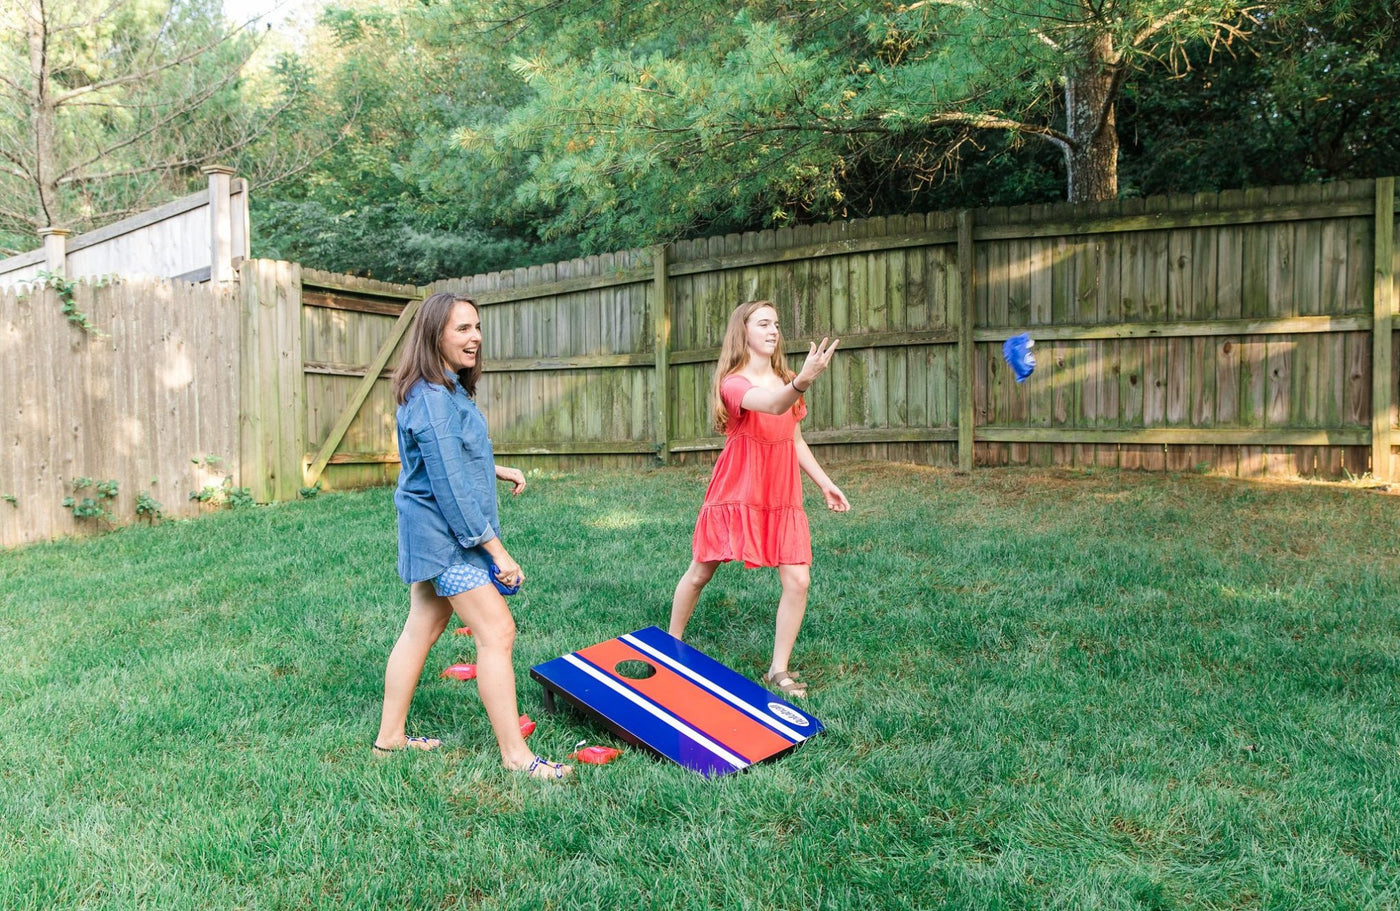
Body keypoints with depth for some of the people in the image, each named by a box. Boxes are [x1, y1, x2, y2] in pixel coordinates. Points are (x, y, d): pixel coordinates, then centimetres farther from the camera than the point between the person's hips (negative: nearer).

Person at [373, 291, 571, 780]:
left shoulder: (446, 389, 10)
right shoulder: (433, 398, -22)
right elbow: (450, 485, -24)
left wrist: (496, 470, 12)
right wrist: (496, 549, -21)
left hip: (431, 533, 10)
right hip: (446, 534, -10)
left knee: (422, 628, 16)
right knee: (496, 633, -7)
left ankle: (390, 735, 28)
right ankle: (515, 754, 0)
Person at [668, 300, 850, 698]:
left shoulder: (787, 381, 7)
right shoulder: (733, 383, -14)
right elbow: (772, 405, -36)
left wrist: (825, 484, 11)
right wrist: (802, 382, -56)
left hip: (782, 499, 5)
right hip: (736, 495, -5)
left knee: (798, 581, -6)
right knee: (700, 574, 9)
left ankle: (779, 671, 8)